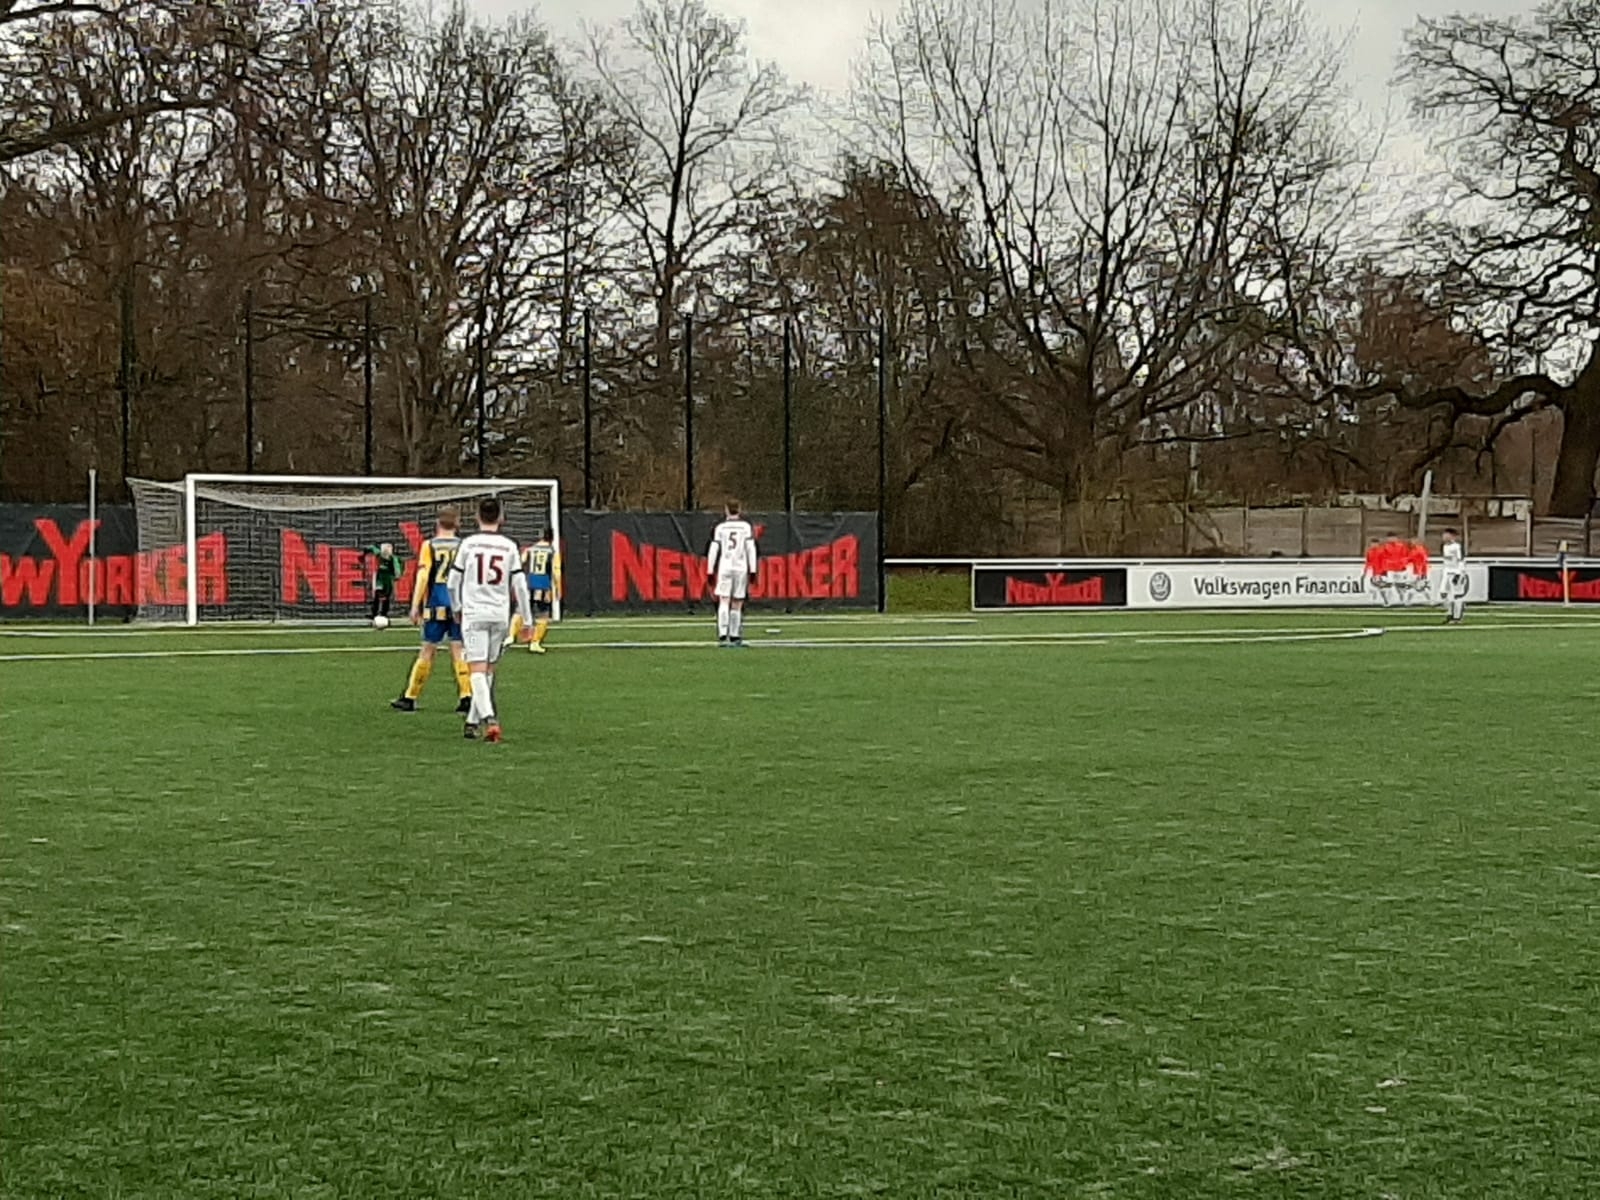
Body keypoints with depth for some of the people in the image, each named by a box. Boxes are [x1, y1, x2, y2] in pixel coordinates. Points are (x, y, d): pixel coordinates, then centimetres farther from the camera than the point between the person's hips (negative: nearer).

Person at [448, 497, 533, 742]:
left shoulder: (468, 543, -2)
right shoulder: (509, 546, 2)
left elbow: (453, 582, 3)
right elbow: (520, 585, 0)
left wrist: (457, 608, 21)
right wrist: (527, 619, 8)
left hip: (474, 614, -2)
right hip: (500, 615, 2)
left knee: (478, 671, -7)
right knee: (489, 670, 15)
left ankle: (489, 719, -25)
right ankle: (473, 721, 21)